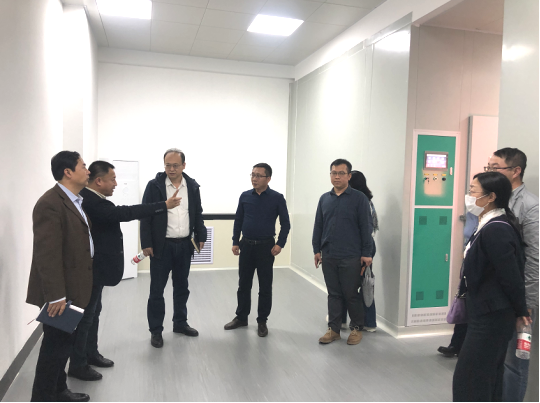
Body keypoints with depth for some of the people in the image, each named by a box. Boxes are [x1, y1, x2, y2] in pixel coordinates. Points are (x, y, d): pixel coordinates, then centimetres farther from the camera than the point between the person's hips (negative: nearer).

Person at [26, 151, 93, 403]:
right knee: (56, 344, 3)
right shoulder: (51, 203, -20)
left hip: (72, 288, 10)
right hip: (59, 292, -9)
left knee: (65, 342, 20)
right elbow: (47, 255, -24)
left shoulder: (74, 201, 11)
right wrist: (55, 295, -25)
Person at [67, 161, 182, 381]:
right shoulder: (89, 201, -26)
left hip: (94, 267, 11)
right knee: (85, 315, 3)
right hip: (91, 269, -11)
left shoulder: (90, 198, 7)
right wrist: (164, 205, -30)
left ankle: (90, 353, 35)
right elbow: (123, 213, -32)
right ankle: (77, 365, 17)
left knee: (93, 312, 20)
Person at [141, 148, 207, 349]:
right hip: (161, 245, -3)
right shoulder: (154, 185, -7)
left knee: (182, 287, 16)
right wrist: (146, 243, -11)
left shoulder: (192, 186, 3)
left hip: (185, 245, 4)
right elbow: (145, 216, -7)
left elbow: (198, 214, 9)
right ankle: (156, 330, 18)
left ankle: (180, 323, 32)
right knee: (157, 290, 5)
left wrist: (201, 237, 4)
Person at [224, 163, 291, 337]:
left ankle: (262, 321, 20)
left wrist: (280, 244, -10)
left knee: (265, 287, 6)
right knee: (244, 284, 13)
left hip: (266, 247, -3)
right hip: (246, 245, 3)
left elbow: (285, 223, -2)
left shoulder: (277, 198, -5)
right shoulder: (245, 196, 3)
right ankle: (241, 317, 28)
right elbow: (238, 221, 9)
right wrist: (235, 242, 4)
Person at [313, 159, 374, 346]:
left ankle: (356, 328, 24)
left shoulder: (359, 198, -4)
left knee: (351, 295, 6)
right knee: (333, 294, 12)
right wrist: (316, 250, 9)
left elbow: (366, 227, -6)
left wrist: (367, 253, -8)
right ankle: (333, 329, 23)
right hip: (328, 256, 4)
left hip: (351, 257, -4)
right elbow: (318, 226, 12)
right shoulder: (324, 199, 9)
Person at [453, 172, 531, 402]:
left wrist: (520, 312, -7)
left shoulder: (495, 230, -24)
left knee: (469, 379, 2)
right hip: (487, 314, 10)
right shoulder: (490, 225, 8)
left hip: (491, 317, -10)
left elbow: (511, 276, -21)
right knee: (488, 377, 21)